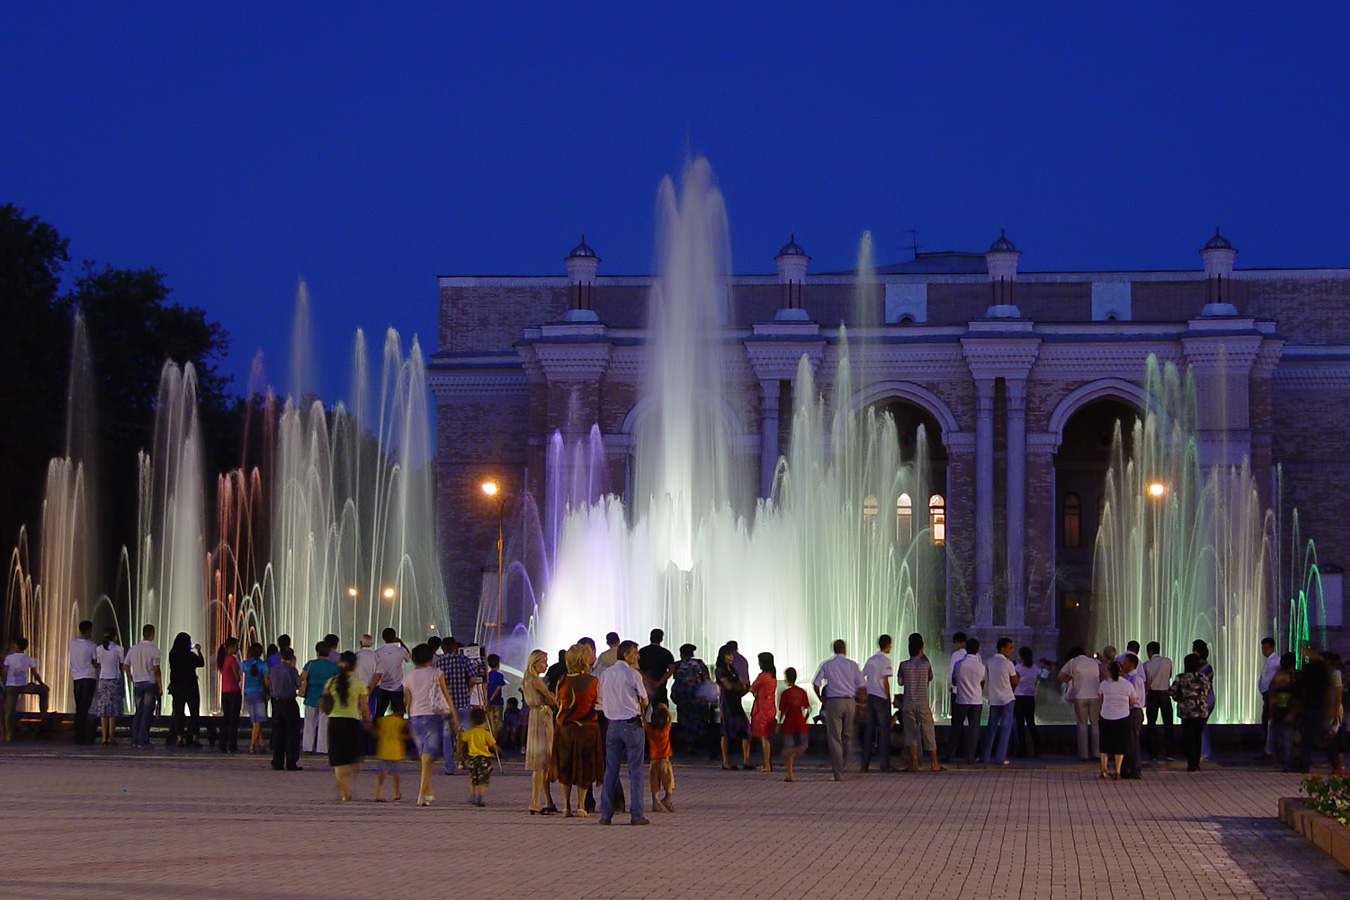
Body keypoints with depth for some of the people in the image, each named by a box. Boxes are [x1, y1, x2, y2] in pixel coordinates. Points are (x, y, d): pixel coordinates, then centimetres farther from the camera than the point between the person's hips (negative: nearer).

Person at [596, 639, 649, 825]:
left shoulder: (605, 675, 8)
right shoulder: (633, 674, -8)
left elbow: (601, 698, 15)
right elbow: (644, 701, 0)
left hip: (613, 724, 5)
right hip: (632, 724, -5)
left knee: (611, 770, 8)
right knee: (635, 771, -1)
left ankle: (606, 814, 6)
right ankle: (636, 815, -3)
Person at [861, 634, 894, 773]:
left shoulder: (870, 660, 12)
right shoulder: (885, 660, -9)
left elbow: (861, 677, 14)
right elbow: (885, 681, -15)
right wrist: (888, 698, -8)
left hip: (869, 697, 6)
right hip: (881, 698, -6)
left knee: (869, 730, 9)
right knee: (884, 730, -1)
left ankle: (865, 764, 9)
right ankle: (885, 765, -3)